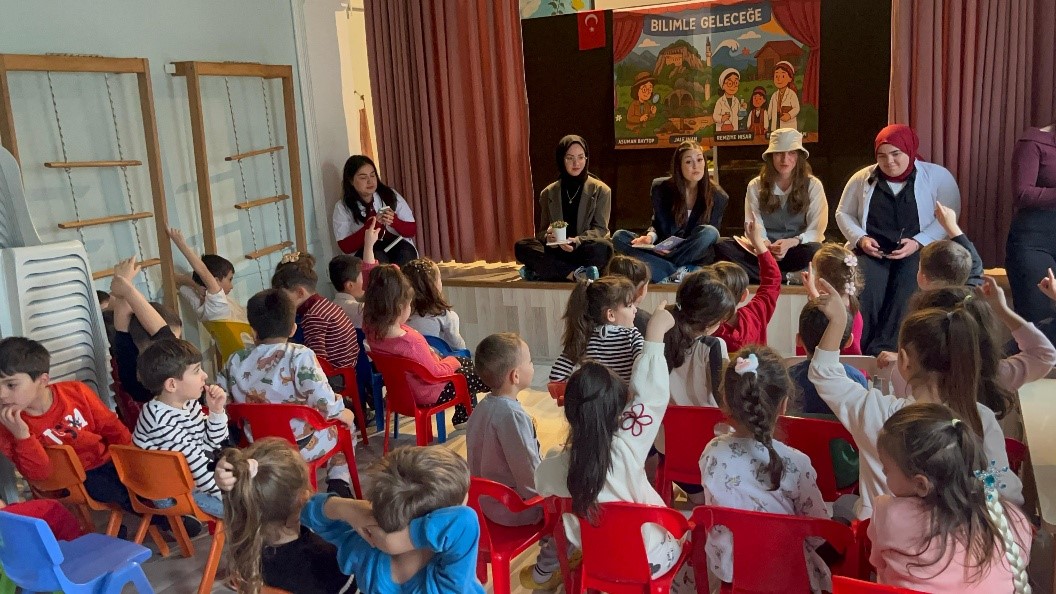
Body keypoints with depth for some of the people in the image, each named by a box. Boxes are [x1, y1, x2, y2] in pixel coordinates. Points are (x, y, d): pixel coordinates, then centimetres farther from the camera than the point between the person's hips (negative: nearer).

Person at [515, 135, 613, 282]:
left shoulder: (600, 190, 5)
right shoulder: (548, 193, 12)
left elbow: (600, 229, -3)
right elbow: (542, 230, 9)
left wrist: (577, 241, -24)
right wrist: (548, 237, -18)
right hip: (557, 252, 2)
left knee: (600, 249, -37)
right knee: (521, 247, -25)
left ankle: (539, 272, -31)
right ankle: (576, 273, -34)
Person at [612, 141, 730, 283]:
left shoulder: (718, 196, -5)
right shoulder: (662, 189, -2)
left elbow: (709, 236, -5)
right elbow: (658, 225, 6)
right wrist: (650, 237, -20)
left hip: (693, 255, -2)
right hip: (663, 249, 2)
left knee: (709, 232, -33)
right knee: (619, 237, -20)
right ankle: (680, 273, -33)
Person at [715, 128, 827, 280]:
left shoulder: (812, 185, 5)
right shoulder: (756, 186, 8)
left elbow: (816, 230, -1)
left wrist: (792, 242, -23)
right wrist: (765, 245, -23)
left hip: (796, 250, -1)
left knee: (814, 251, -38)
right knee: (722, 246, -27)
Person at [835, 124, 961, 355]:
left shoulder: (937, 176, 3)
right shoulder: (863, 178, 10)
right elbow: (843, 213, 16)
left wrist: (918, 242, -15)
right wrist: (860, 239, -3)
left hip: (917, 251, -1)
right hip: (872, 252, 1)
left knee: (906, 292, -32)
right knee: (866, 290, -31)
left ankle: (880, 352, -32)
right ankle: (861, 352, -26)